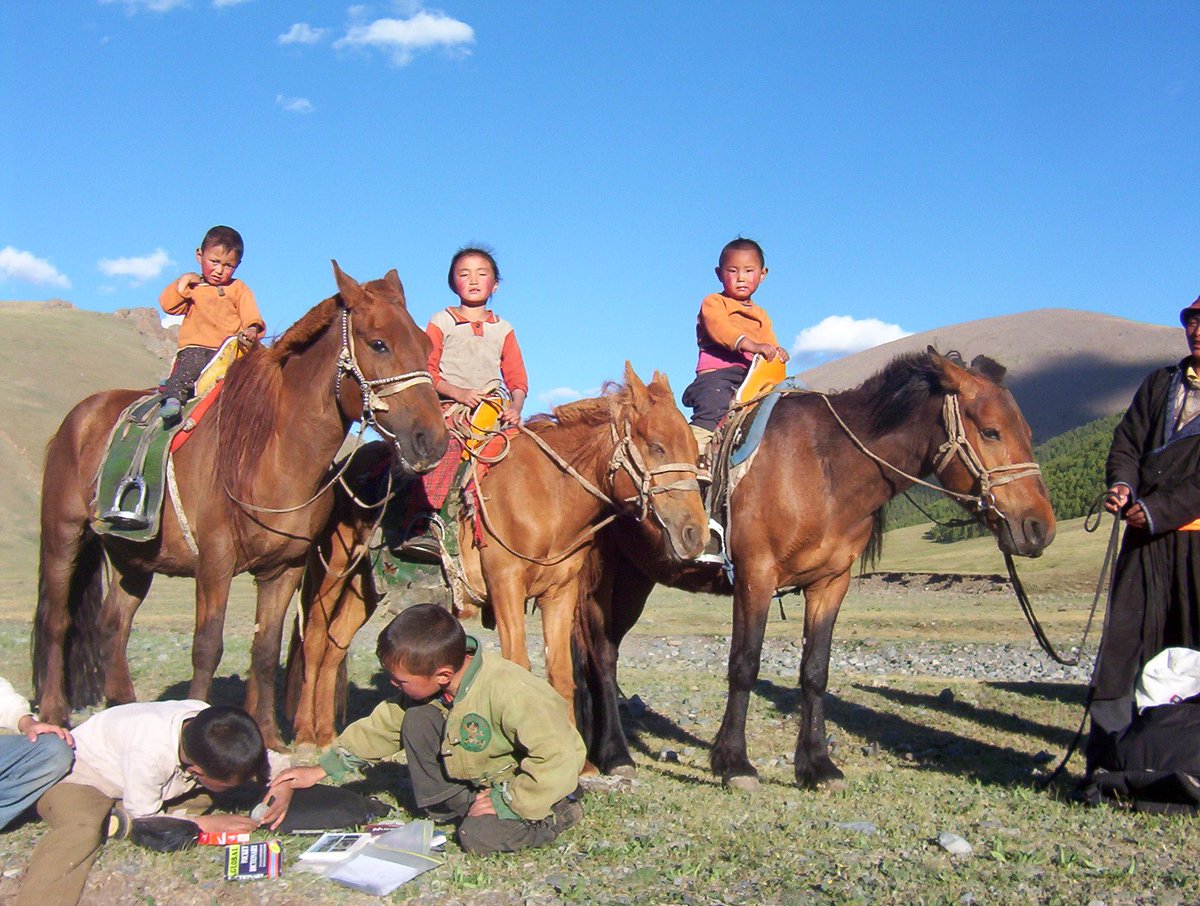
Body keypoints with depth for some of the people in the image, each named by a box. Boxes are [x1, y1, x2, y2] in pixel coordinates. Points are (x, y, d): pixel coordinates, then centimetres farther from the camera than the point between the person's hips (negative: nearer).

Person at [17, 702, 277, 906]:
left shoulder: (214, 725, -22)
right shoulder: (149, 755, -40)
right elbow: (145, 823, -25)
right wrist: (210, 823, -24)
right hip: (75, 776, -8)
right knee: (82, 830, -38)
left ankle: (113, 822, -8)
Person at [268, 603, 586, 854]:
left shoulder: (510, 694, -37)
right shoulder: (426, 687, -13)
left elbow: (557, 760, -36)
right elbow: (383, 726, 2)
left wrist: (506, 802, -29)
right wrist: (321, 769, 1)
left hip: (543, 785, -6)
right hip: (482, 779, 6)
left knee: (479, 836, -30)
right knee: (417, 719, -12)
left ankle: (560, 813, -3)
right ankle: (456, 807, 1)